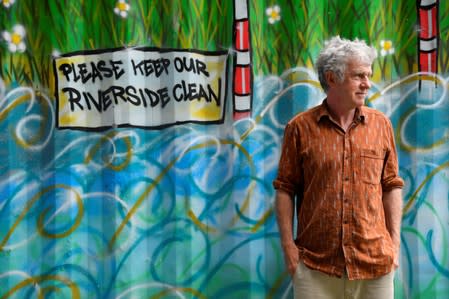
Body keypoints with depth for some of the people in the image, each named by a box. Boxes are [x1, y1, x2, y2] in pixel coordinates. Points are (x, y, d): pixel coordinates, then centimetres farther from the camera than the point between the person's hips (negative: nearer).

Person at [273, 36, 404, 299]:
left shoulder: (381, 124, 6)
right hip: (314, 261, -2)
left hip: (374, 259, 2)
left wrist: (395, 242, 3)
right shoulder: (300, 127, -1)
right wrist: (287, 244, -4)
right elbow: (285, 189, 1)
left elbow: (392, 186, 8)